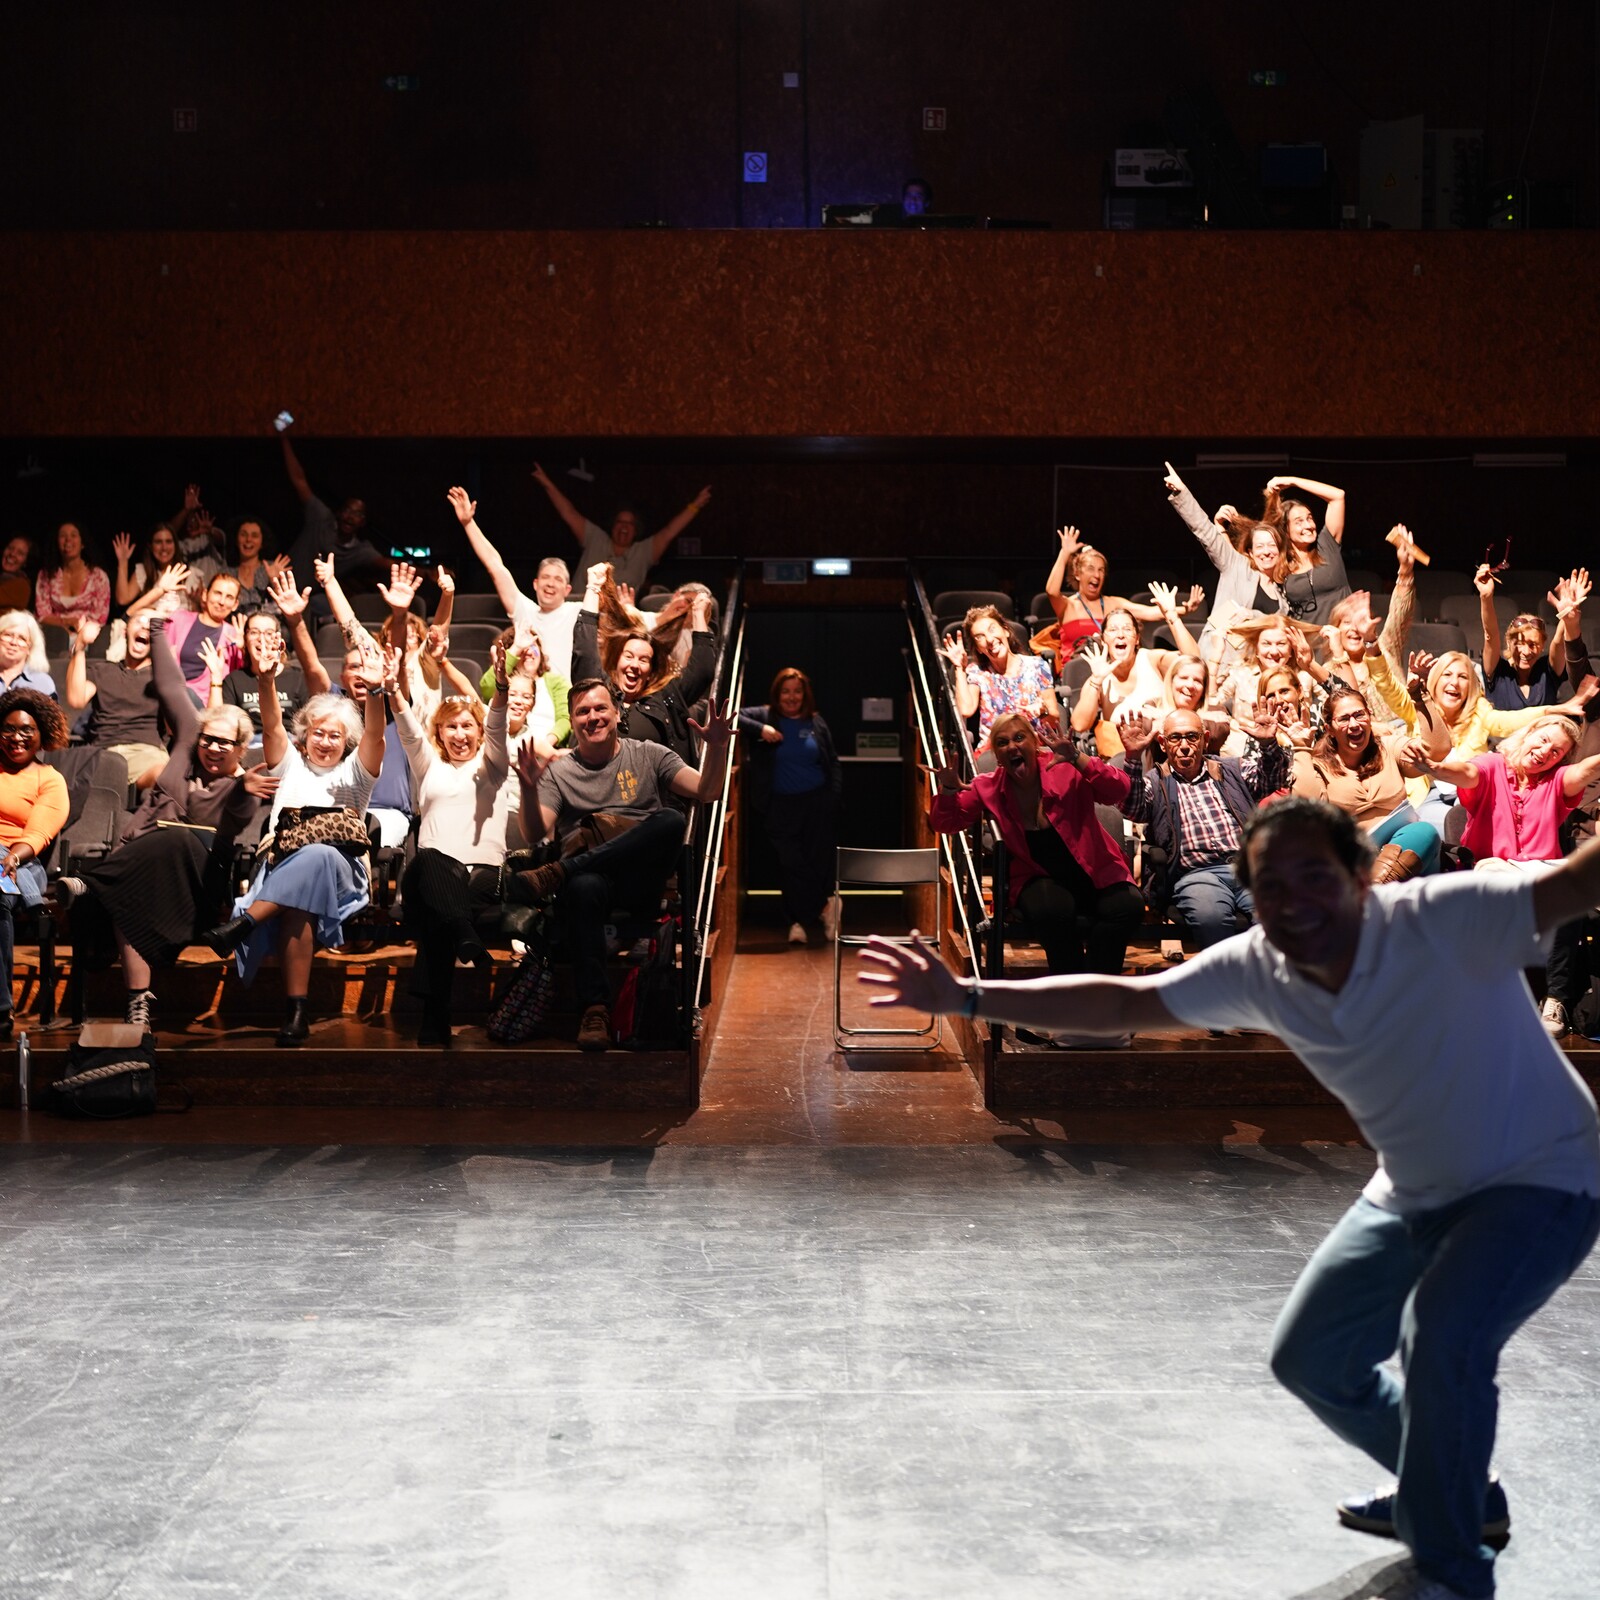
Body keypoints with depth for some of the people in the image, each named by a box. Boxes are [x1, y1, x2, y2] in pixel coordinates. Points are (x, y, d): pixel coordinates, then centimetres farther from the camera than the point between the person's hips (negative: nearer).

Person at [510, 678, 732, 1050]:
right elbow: (535, 831, 2)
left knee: (670, 820, -30)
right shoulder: (558, 772, 16)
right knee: (584, 888, -39)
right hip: (589, 876, -1)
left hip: (641, 881, 1)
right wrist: (528, 790, -18)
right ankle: (594, 1009, -40)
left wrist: (716, 747, -14)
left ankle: (557, 873, -29)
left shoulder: (649, 757, 16)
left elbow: (707, 791, 4)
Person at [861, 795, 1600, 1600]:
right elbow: (1123, 1002, -7)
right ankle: (1451, 1491, 39)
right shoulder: (1256, 970, -13)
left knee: (1440, 1336, -30)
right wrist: (964, 998, -11)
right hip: (1413, 1194, 7)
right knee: (1310, 1358, 13)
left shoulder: (1444, 917, -31)